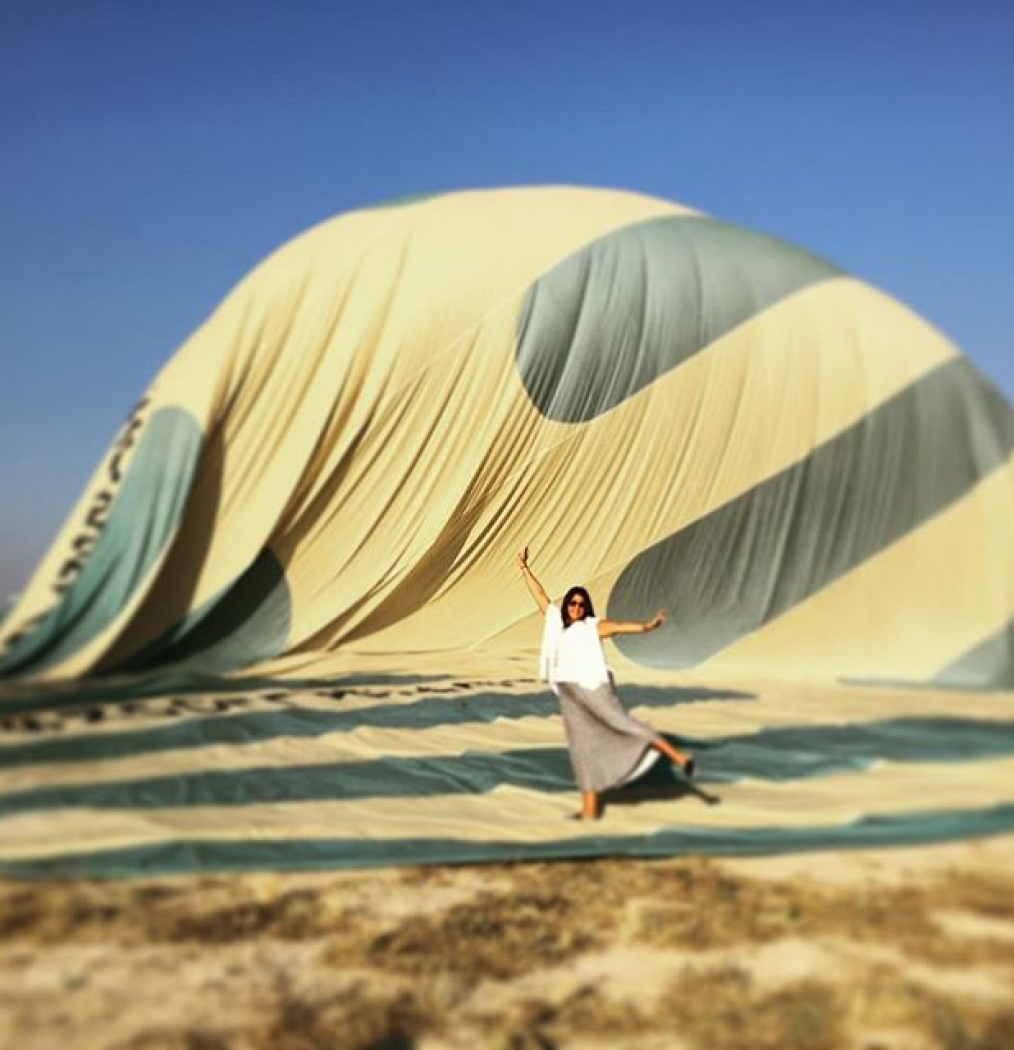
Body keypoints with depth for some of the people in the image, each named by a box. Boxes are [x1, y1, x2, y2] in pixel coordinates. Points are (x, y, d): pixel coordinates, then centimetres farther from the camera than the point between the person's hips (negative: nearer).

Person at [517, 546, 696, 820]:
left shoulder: (594, 626, 1)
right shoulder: (556, 621, 15)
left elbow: (619, 626, -15)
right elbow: (540, 595, 23)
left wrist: (646, 626, -31)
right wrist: (525, 568, 27)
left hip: (594, 687, -5)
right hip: (569, 696, 5)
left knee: (621, 723, -19)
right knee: (582, 749, 7)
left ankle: (678, 756, -19)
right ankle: (590, 810, 11)